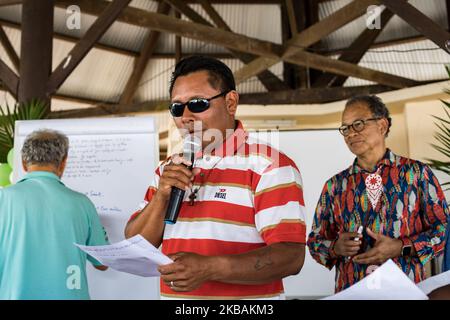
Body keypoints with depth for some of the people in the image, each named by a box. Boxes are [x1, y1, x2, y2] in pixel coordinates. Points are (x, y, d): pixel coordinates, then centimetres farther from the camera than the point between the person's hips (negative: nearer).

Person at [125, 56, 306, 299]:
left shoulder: (268, 166, -12)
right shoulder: (169, 170, 6)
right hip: (172, 293, 5)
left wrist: (209, 268, -30)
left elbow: (290, 256, -20)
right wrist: (161, 197, -13)